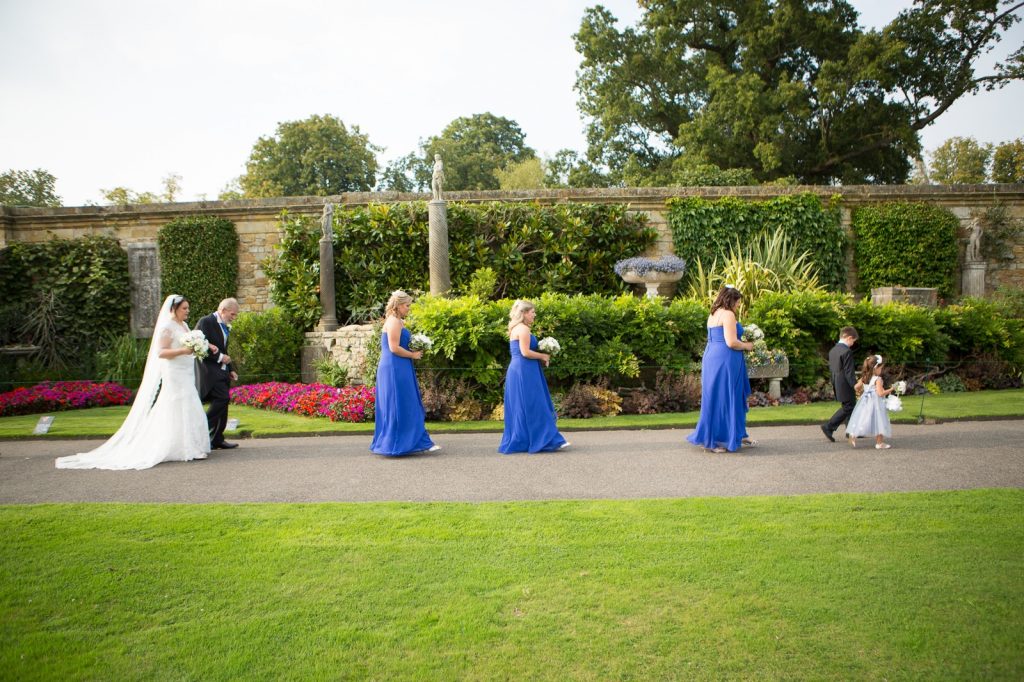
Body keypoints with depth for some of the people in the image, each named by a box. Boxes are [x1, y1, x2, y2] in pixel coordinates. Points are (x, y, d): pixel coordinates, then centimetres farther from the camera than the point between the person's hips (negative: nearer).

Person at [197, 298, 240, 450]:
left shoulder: (225, 327, 17)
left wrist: (230, 369, 16)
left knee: (222, 403, 7)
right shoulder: (206, 322, -9)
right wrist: (220, 357, -16)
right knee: (222, 399, -20)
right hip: (210, 370, -9)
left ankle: (217, 440, 13)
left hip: (222, 371, 9)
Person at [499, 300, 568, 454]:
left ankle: (518, 443, 14)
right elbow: (525, 352, -19)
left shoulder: (516, 329, 18)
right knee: (534, 407, -6)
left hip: (517, 370, 10)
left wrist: (540, 357, 11)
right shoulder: (524, 329, -12)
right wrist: (543, 356, -6)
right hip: (524, 372, -10)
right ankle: (546, 440, -3)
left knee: (520, 408, 11)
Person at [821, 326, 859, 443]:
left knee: (849, 407, 17)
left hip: (836, 384, 10)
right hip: (845, 386, -10)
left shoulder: (833, 350, 10)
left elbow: (830, 368, 15)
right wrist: (855, 386, -16)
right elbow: (849, 372, -20)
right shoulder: (847, 351, -18)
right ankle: (829, 427, -8)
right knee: (846, 408, -3)